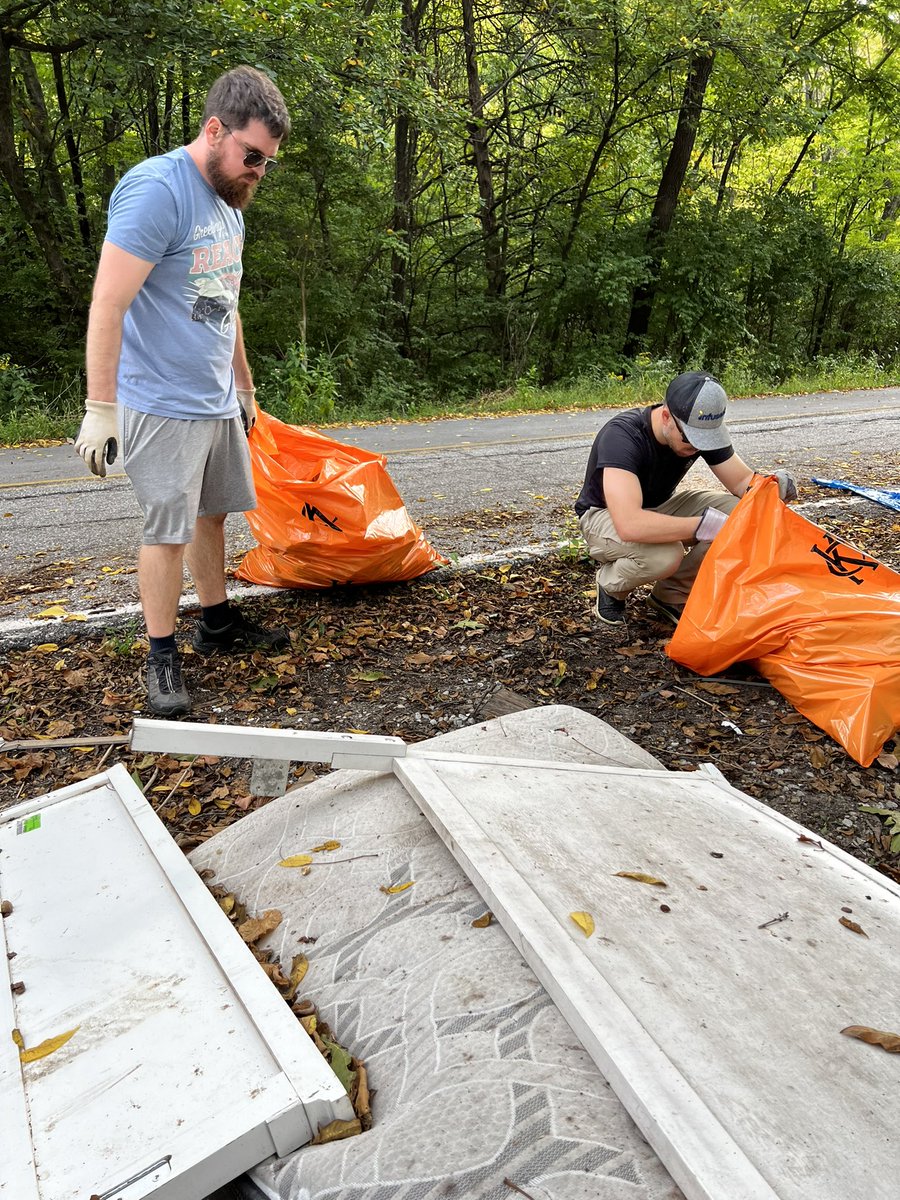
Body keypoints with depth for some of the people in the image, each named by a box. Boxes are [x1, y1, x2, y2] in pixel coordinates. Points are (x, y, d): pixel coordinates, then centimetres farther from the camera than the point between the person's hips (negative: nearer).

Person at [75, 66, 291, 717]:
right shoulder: (156, 189, -15)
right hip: (163, 403, -8)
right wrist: (100, 410, -21)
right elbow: (108, 307, -19)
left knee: (213, 513, 14)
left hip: (217, 400, 8)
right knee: (169, 529, -3)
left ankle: (218, 621, 29)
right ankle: (162, 657, 10)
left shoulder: (228, 202, 14)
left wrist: (244, 385, 25)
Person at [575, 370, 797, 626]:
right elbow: (629, 525, -46)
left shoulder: (701, 430, -15)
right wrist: (704, 525, -44)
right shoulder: (622, 435, -35)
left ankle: (672, 594, 0)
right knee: (665, 554, -38)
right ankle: (610, 585, -3)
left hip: (661, 507, 7)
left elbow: (743, 481, -6)